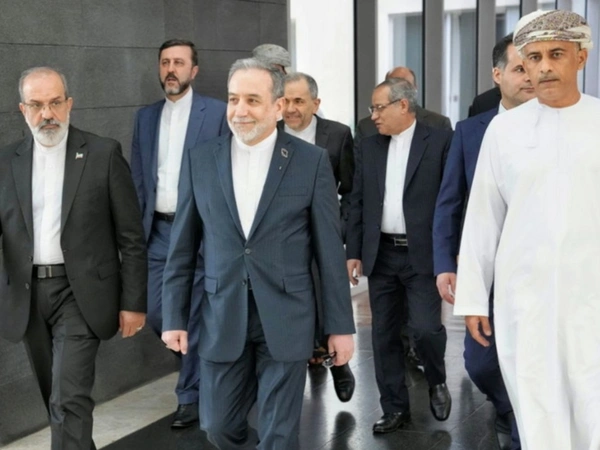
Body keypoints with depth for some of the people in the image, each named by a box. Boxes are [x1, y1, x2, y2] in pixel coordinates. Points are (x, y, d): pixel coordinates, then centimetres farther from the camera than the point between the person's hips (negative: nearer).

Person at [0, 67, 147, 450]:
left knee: (69, 399, -11)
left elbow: (131, 236, -3)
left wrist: (133, 302, -5)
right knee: (56, 399, 16)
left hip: (79, 292, -4)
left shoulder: (104, 154, -4)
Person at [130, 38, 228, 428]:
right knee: (154, 309, 5)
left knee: (194, 314, 0)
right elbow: (139, 178, 13)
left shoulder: (217, 112, -3)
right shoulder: (146, 116, 11)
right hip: (158, 229, 5)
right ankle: (198, 356, 33)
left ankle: (191, 394, 14)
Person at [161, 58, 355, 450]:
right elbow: (183, 248, 6)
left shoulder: (312, 161, -4)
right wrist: (175, 316, 4)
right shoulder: (200, 160, 2)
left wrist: (340, 325, -1)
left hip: (286, 319, -2)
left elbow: (330, 251, -2)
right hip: (222, 318, 3)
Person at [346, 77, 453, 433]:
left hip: (424, 254, -4)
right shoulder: (369, 148, 10)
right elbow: (358, 204, 11)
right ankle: (395, 408, 19)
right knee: (385, 334, 7)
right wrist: (354, 252, 7)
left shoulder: (440, 141, -4)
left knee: (426, 327, -10)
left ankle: (438, 382, 22)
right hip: (381, 255, 4)